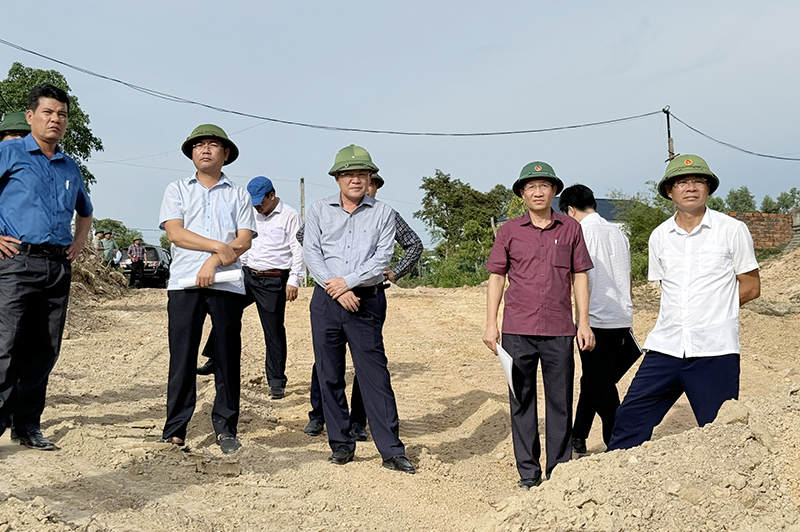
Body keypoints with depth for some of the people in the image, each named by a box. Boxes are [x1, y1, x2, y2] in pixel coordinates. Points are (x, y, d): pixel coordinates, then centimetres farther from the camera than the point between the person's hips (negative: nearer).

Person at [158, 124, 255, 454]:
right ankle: (174, 431, 5)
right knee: (182, 357, -2)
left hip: (227, 284, 1)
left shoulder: (238, 195, 14)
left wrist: (214, 262, -12)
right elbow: (175, 233, -1)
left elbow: (244, 241, 3)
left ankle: (225, 428, 11)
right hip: (184, 284, 0)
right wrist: (219, 246, -10)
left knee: (228, 356, 2)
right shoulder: (177, 190, 14)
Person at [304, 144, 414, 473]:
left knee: (376, 377, -4)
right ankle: (341, 444, 18)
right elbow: (311, 254, 1)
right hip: (326, 301, 2)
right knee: (329, 376, 5)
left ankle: (392, 451, 1)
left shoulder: (383, 213, 7)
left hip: (367, 302, -2)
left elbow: (382, 259, -2)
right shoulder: (319, 211, 11)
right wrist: (336, 291, -11)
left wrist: (348, 282, -12)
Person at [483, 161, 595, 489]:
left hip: (559, 330, 0)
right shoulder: (509, 231, 6)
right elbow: (496, 277, 8)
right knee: (521, 401, 6)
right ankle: (528, 473, 17)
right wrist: (491, 324, 3)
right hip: (517, 330, 0)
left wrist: (584, 323, 5)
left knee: (560, 401, 6)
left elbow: (579, 276, 10)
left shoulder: (570, 229, 8)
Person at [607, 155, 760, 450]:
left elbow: (751, 286, 6)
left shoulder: (732, 230, 0)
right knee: (630, 419, 2)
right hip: (665, 348, 3)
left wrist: (710, 307, 0)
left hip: (715, 351, -3)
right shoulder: (660, 236, 11)